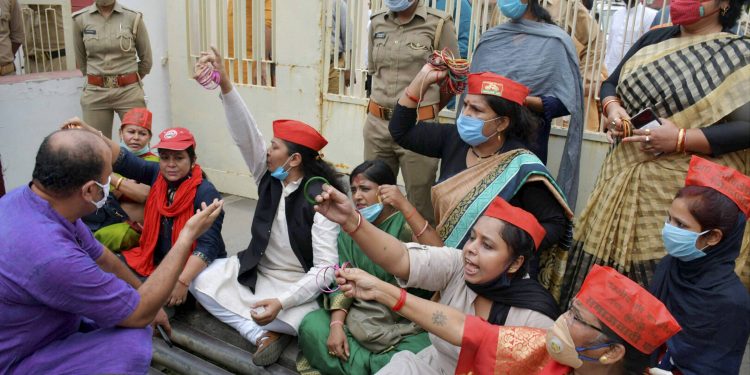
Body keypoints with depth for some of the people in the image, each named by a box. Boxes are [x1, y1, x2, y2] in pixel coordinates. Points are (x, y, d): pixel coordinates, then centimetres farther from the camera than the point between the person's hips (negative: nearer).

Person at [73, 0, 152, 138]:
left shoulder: (133, 18, -2)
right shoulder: (80, 19, 2)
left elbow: (146, 59, 9)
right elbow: (81, 60, 16)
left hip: (129, 91, -1)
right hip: (95, 93, 1)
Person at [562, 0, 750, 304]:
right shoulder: (653, 39, 14)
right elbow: (610, 84, 19)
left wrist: (681, 139, -20)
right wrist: (612, 108, -3)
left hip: (683, 192, -5)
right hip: (624, 180, 5)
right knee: (601, 269, 9)